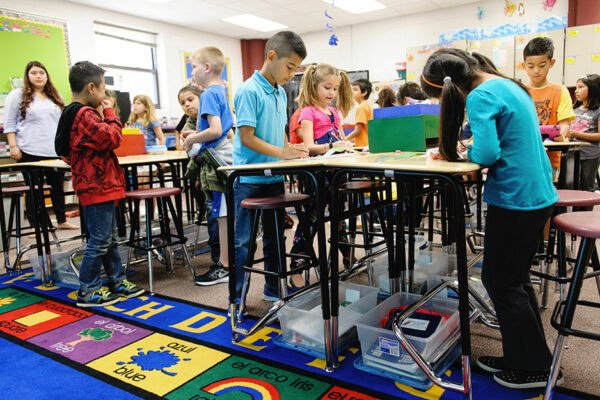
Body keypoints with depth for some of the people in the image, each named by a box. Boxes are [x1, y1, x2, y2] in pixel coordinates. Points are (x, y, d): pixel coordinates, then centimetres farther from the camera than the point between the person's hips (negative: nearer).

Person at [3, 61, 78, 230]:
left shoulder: (56, 97, 16)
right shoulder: (18, 95, 3)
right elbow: (9, 124, 0)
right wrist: (13, 146, -8)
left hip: (55, 151, 4)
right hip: (30, 152, -4)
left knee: (58, 187, 11)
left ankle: (62, 221, 22)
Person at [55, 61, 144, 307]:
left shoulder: (81, 113, 16)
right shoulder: (85, 114, -17)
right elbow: (112, 138, -21)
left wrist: (104, 114, 9)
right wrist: (109, 114, -10)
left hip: (100, 185, 11)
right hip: (96, 186, -11)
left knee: (109, 238, 17)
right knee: (100, 240, -3)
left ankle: (118, 282, 27)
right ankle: (88, 291, 8)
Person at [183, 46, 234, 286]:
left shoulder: (209, 94, -12)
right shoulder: (220, 92, 16)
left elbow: (215, 130, -23)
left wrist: (191, 140, -9)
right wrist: (195, 135, 17)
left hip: (217, 158, -10)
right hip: (224, 154, 10)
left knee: (223, 214, -4)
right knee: (225, 213, 14)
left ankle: (224, 267, 4)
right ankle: (228, 259, 25)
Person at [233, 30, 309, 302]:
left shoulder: (280, 93, 12)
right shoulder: (249, 91, -13)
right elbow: (246, 137, -18)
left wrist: (292, 155, 2)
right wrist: (281, 152, -24)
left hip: (274, 177, 8)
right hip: (249, 179, -8)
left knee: (274, 236, 16)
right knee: (244, 240, 1)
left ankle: (273, 289, 32)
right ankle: (237, 298, 13)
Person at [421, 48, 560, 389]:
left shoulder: (480, 97, -15)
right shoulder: (510, 85, 14)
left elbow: (486, 153, -22)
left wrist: (465, 151, -2)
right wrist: (473, 147, 12)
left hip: (515, 198, -10)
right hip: (540, 194, 10)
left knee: (502, 283, 5)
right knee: (516, 278, 19)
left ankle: (533, 368, 18)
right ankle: (521, 356, 31)